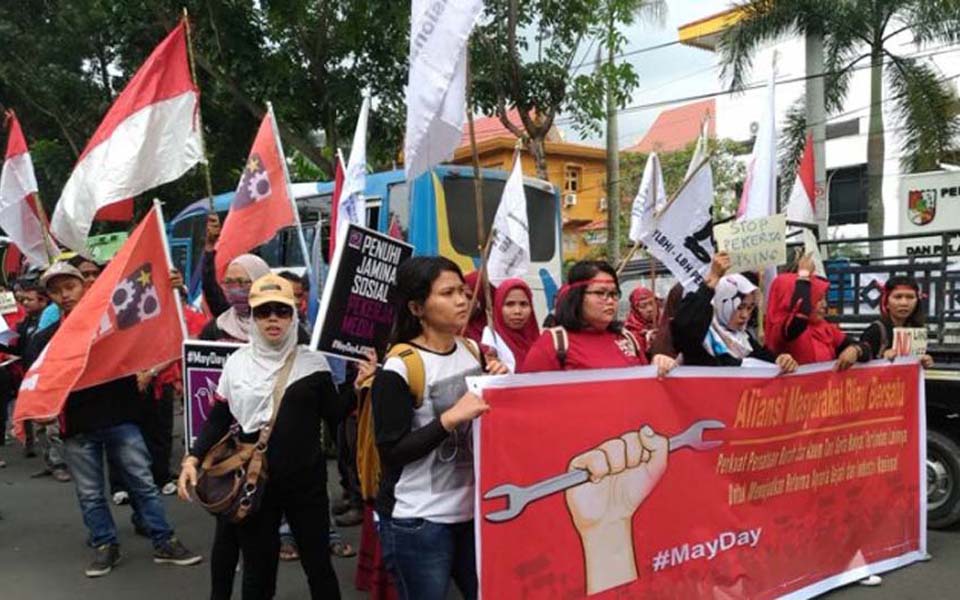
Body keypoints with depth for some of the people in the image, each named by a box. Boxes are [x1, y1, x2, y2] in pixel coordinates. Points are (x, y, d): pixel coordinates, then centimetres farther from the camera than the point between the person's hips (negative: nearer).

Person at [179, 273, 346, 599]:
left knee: (318, 564, 10)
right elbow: (219, 419, 7)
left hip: (306, 481, -1)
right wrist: (193, 458, -4)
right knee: (257, 568, 13)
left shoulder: (313, 361, -3)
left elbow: (335, 413, 0)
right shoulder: (237, 362, 1)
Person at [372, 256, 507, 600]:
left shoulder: (474, 351, 5)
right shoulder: (399, 368, -16)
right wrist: (450, 418, -26)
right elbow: (391, 451, -17)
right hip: (418, 522, -6)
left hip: (474, 508, 6)